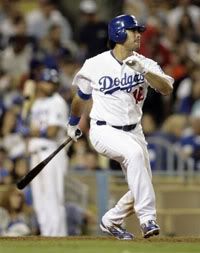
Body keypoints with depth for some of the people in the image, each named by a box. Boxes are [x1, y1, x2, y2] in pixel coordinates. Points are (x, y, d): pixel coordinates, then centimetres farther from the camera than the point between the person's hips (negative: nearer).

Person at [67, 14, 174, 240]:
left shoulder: (145, 64, -2)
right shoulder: (94, 65, -6)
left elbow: (167, 89, -19)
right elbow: (81, 97, 12)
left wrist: (143, 69, -32)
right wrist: (73, 123, 26)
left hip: (133, 132, 5)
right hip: (104, 130, -4)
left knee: (141, 188, 3)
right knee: (134, 152, -33)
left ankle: (111, 221, 30)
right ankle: (147, 217, -33)